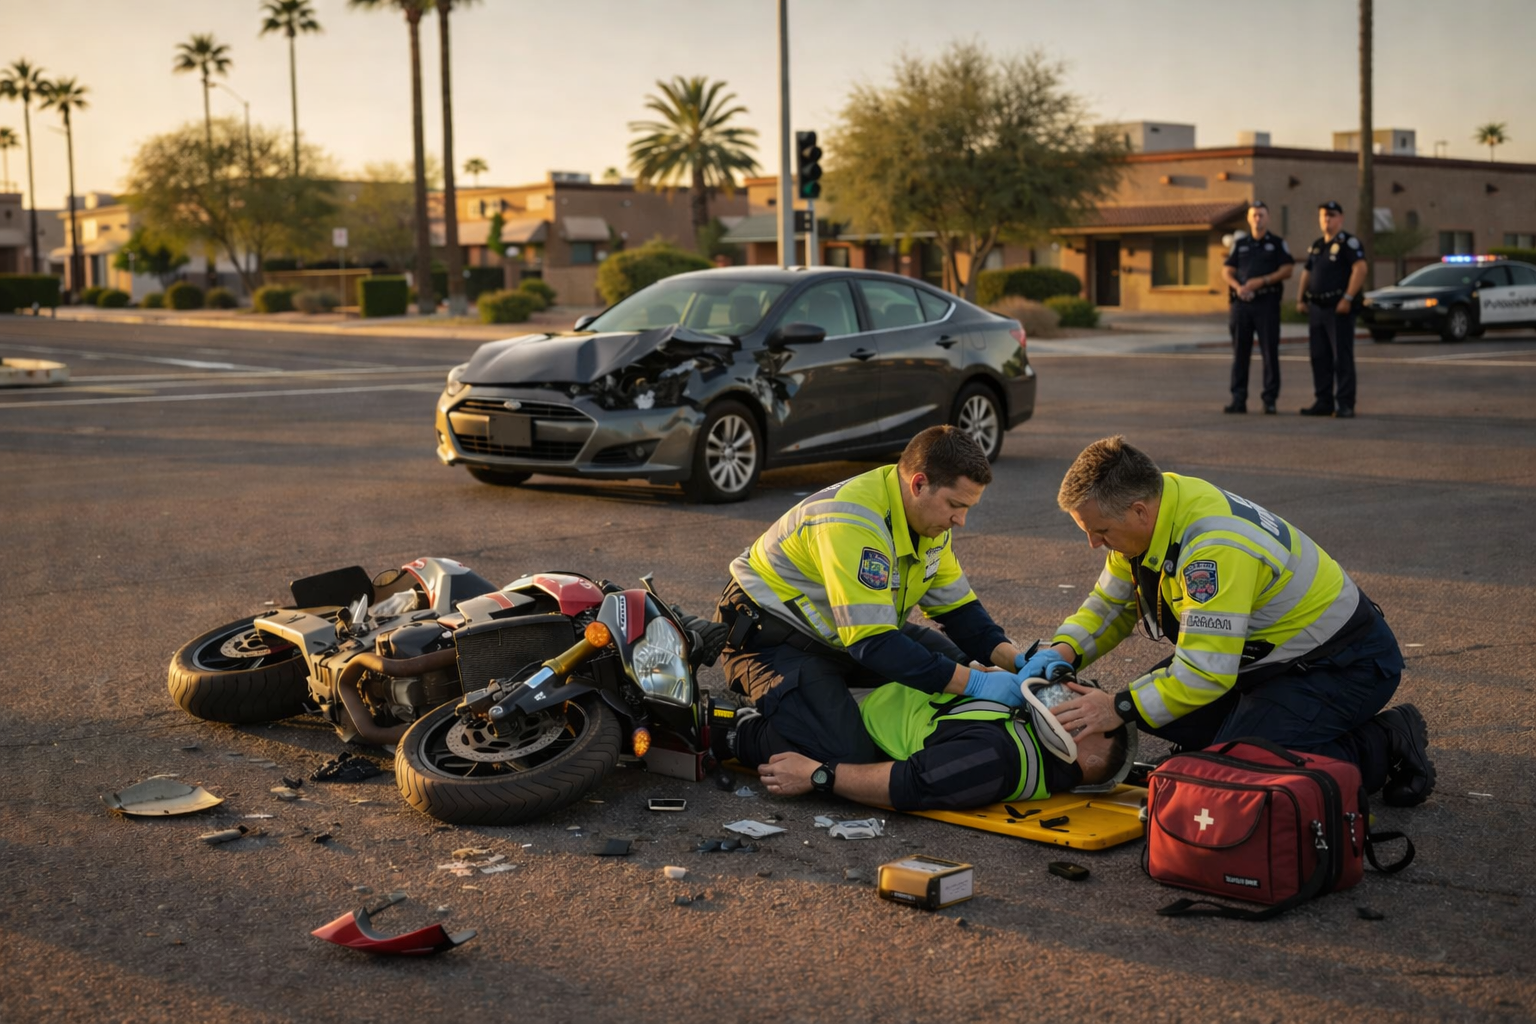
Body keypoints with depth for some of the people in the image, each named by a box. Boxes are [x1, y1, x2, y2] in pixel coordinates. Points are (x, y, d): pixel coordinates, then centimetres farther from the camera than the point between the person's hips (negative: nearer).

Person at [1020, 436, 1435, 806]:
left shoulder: (1214, 547, -34)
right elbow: (1111, 604, 8)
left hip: (1346, 664, -9)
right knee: (1159, 701, 0)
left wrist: (1119, 709, -27)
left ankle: (1384, 746, -5)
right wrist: (1064, 649, -10)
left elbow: (1207, 672, -34)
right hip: (1278, 652, 9)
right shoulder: (1147, 510, -6)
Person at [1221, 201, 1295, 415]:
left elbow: (1286, 271, -2)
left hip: (1267, 302, -3)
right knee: (1240, 352, 2)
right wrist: (1238, 287, -11)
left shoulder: (1277, 243, 7)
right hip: (1241, 302, 3)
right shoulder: (1239, 244, 14)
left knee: (1270, 352, -3)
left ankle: (1270, 399, 2)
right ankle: (1238, 399, 6)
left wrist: (1262, 281, -14)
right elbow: (1226, 271, 9)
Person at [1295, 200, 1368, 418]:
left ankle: (1345, 405, -6)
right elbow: (1306, 273, 24)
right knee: (1319, 357, 8)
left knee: (1342, 357, -7)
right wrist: (1300, 299, 12)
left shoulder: (1348, 242, -6)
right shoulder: (1316, 246, 19)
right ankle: (1322, 402, 14)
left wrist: (1348, 298, -22)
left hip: (1338, 309, -8)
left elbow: (1360, 268, -17)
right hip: (1316, 308, 8)